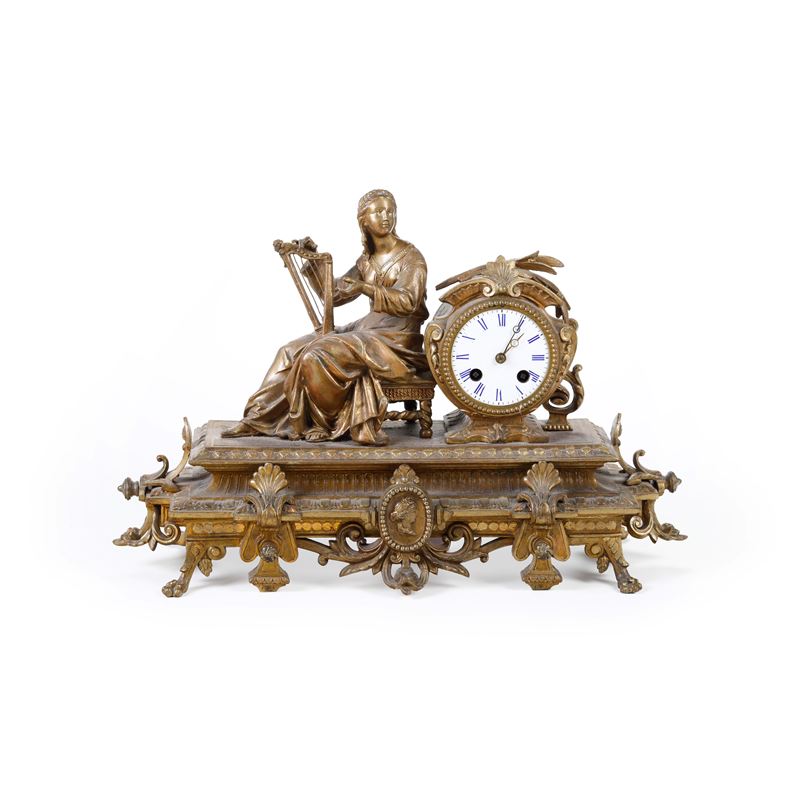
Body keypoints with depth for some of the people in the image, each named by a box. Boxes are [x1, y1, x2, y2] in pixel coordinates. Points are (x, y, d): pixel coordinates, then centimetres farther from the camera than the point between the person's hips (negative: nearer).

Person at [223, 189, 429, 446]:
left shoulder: (410, 256, -8)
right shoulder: (367, 259, 13)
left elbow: (408, 302, -21)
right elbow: (335, 294, 15)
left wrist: (366, 287, -32)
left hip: (397, 338, -7)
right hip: (369, 328, 7)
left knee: (319, 356, -24)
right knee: (293, 352, -3)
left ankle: (331, 424, -6)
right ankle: (260, 419, 1)